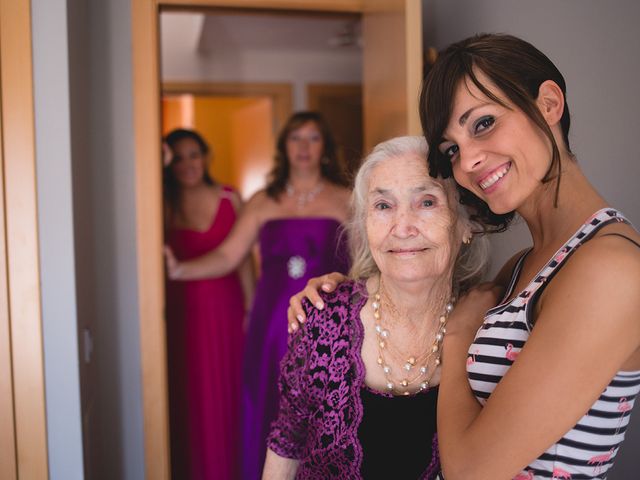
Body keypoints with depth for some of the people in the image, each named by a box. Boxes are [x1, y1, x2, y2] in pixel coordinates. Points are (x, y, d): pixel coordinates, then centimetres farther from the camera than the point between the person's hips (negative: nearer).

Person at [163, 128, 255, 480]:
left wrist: (251, 306, 0)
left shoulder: (230, 198, 3)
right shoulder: (165, 206, 0)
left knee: (228, 392, 10)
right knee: (190, 398, 6)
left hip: (226, 307, 1)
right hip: (184, 310, -1)